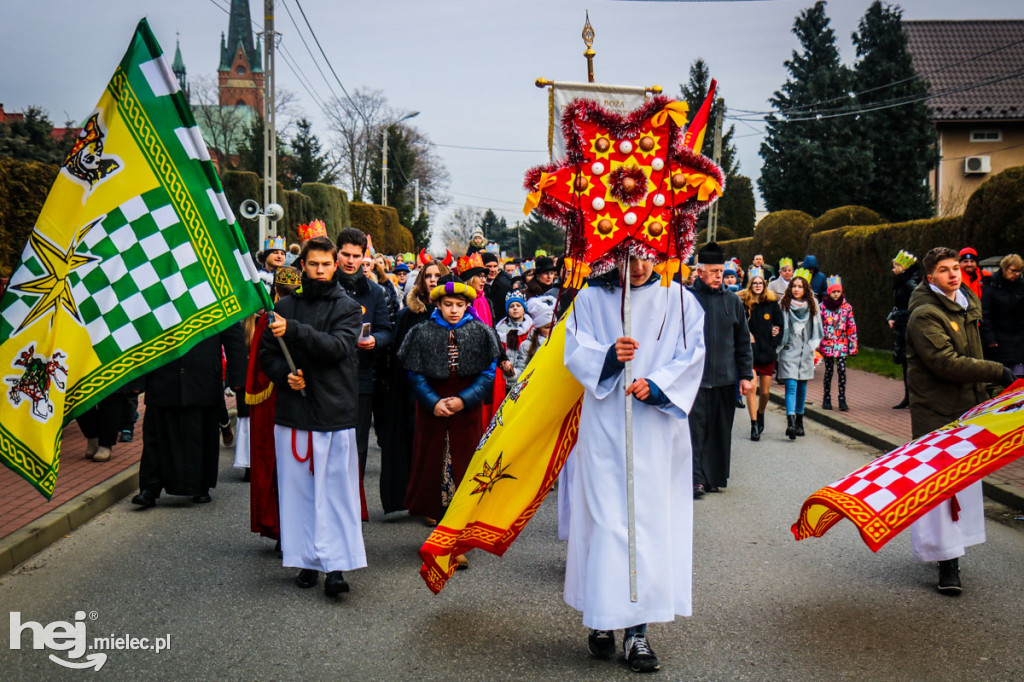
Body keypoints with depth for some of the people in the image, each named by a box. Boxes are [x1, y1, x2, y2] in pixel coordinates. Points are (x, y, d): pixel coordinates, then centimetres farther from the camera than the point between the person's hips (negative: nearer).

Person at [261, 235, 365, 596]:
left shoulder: (348, 307, 3)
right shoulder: (285, 306, 11)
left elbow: (338, 346, -14)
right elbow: (266, 353, 14)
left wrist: (293, 330, -26)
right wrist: (285, 374, -7)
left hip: (335, 411, -3)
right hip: (292, 411, 3)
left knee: (336, 490, -4)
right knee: (298, 489, 7)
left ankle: (336, 565, -2)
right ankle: (307, 560, 17)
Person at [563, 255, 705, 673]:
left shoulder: (678, 301, 7)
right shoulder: (591, 299, 5)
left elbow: (691, 358, 3)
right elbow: (575, 353, 0)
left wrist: (656, 386, -14)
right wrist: (608, 356, -20)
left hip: (656, 429, 1)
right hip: (604, 428, 0)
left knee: (651, 519, -2)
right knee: (605, 518, -3)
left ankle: (637, 629, 3)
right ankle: (602, 619, 10)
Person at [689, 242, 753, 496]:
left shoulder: (732, 301, 9)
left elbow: (743, 341, 13)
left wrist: (746, 375, 10)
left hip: (725, 379, 4)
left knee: (720, 431, 9)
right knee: (695, 428, -6)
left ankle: (715, 477, 20)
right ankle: (696, 479, -3)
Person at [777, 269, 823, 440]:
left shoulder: (812, 306, 8)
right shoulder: (784, 305, 1)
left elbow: (817, 329, 15)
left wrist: (813, 345, 10)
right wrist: (780, 342, -2)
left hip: (806, 351, 3)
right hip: (789, 350, -3)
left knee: (802, 387, 8)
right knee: (791, 386, -13)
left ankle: (799, 421, 18)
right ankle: (791, 422, -23)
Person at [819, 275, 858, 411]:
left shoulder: (847, 307, 5)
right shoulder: (822, 306, 2)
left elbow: (852, 327, 7)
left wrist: (853, 345, 3)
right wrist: (817, 344, 1)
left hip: (842, 344, 1)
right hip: (827, 343, 0)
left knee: (842, 369, -7)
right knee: (829, 370, 2)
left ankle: (842, 399, -2)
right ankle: (826, 399, 12)